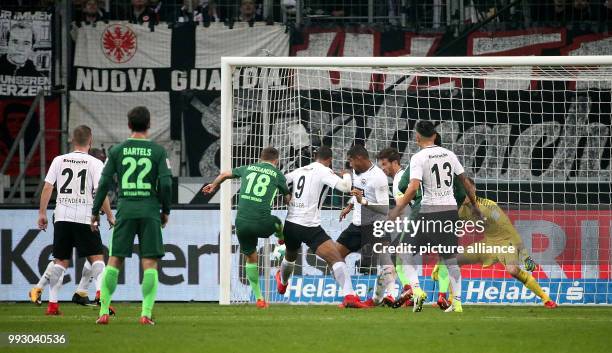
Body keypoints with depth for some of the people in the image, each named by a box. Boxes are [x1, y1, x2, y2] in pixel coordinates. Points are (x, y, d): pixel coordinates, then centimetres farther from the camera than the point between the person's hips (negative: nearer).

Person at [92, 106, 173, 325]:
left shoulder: (117, 151, 4)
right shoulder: (158, 151, 0)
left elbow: (104, 183, 2)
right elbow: (166, 183, -5)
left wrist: (95, 212, 10)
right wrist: (165, 210, 8)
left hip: (125, 210, 1)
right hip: (150, 211, -1)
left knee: (114, 260, 5)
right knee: (150, 263, 0)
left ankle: (104, 311, 1)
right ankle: (146, 313, -8)